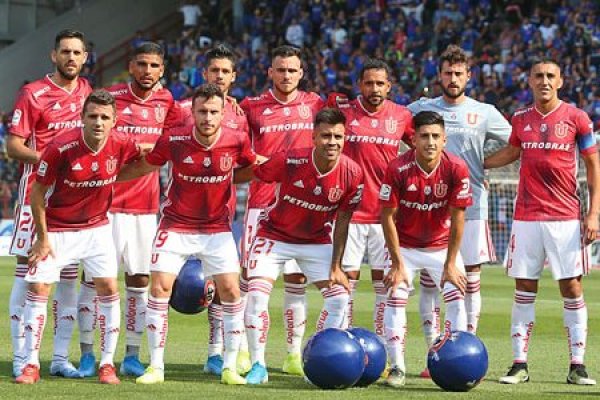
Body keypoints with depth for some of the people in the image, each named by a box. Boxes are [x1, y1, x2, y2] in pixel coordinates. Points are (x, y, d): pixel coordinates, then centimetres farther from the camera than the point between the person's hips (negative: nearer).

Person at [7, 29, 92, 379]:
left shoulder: (88, 92, 11)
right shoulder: (34, 94, -5)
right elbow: (13, 145, -8)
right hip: (37, 191, -5)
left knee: (69, 276, 6)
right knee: (27, 272, -4)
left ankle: (61, 358, 13)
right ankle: (21, 358, -1)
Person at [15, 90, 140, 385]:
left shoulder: (121, 145, -14)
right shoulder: (61, 148, -23)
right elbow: (38, 191, -12)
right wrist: (42, 237, -10)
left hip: (97, 229, 2)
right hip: (57, 230, -2)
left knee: (109, 289, -6)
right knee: (37, 289, -6)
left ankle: (107, 363, 5)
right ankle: (32, 364, 3)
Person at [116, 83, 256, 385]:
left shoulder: (237, 141, -14)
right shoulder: (173, 141, -16)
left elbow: (253, 168, 9)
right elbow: (143, 167, 1)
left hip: (217, 228, 1)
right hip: (176, 226, -1)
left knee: (230, 290, -7)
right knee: (159, 287, -8)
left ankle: (230, 367, 5)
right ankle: (156, 366, 3)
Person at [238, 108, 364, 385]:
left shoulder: (352, 174, -19)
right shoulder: (289, 161, -29)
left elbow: (342, 221, -8)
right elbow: (250, 175, -13)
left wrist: (336, 266, -7)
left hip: (317, 241, 3)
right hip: (275, 235, -3)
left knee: (339, 295, -6)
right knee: (257, 294, -16)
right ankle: (258, 366, -5)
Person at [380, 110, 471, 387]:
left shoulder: (456, 169, -20)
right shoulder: (398, 169, -23)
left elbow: (457, 219, -13)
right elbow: (388, 217, -15)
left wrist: (450, 265, -13)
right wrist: (397, 264, -16)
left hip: (442, 245, 1)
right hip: (405, 246, -1)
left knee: (456, 299, -9)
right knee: (395, 298, -13)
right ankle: (397, 367, -5)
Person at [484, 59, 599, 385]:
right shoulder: (520, 119, 7)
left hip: (566, 219, -2)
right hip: (526, 218, 3)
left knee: (572, 288, -3)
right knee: (524, 290, 3)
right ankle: (519, 364, 7)